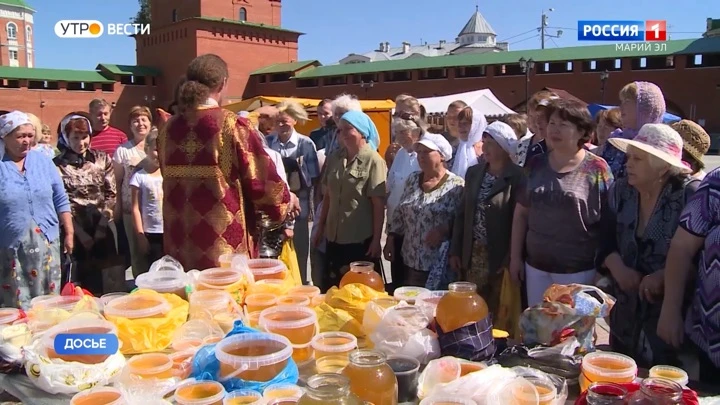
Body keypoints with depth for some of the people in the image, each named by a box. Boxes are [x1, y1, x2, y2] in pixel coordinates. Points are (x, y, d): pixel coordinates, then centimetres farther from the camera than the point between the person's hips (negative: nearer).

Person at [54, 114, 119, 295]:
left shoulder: (102, 159, 6)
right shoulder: (58, 164, -2)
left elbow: (111, 194, 3)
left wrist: (101, 227, -5)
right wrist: (80, 233, -11)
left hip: (101, 227, 2)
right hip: (75, 230, -2)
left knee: (102, 278, 4)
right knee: (85, 278, 0)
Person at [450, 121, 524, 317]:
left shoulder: (517, 177, -10)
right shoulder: (473, 172, 7)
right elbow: (462, 213, 10)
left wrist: (511, 258, -14)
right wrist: (455, 251, 7)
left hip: (500, 256, -5)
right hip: (472, 255, 5)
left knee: (499, 313, 8)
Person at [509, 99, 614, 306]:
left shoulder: (596, 169, -8)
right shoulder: (535, 165, 4)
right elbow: (521, 213, 9)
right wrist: (515, 256, 8)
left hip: (579, 270, -4)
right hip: (536, 266, 4)